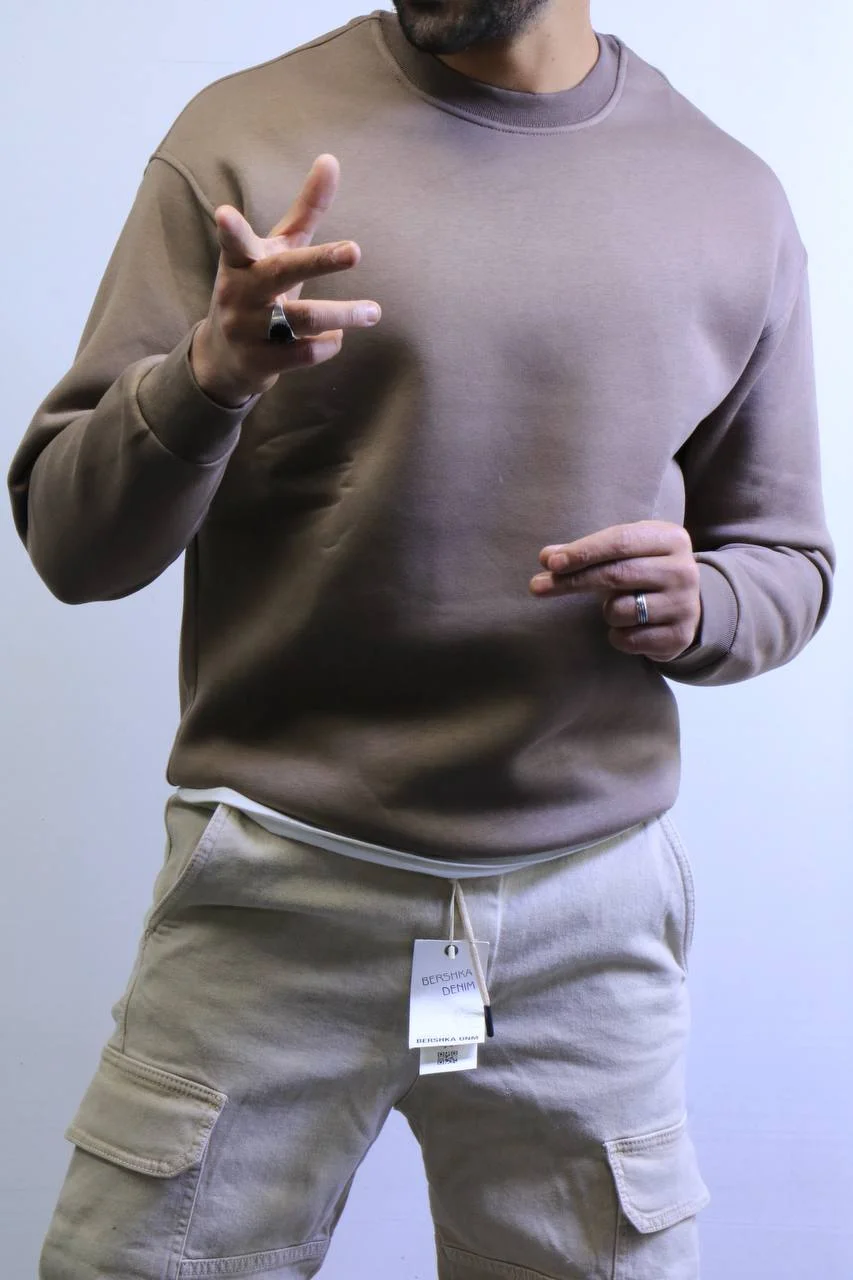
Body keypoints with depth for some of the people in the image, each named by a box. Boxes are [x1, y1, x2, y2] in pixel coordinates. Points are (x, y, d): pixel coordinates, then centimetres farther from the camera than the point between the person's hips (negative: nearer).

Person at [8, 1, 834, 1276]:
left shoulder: (734, 200, 7)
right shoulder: (245, 134, -2)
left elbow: (787, 560, 15)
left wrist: (698, 608, -8)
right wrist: (207, 373, -23)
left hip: (592, 910, 2)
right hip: (278, 893, -1)